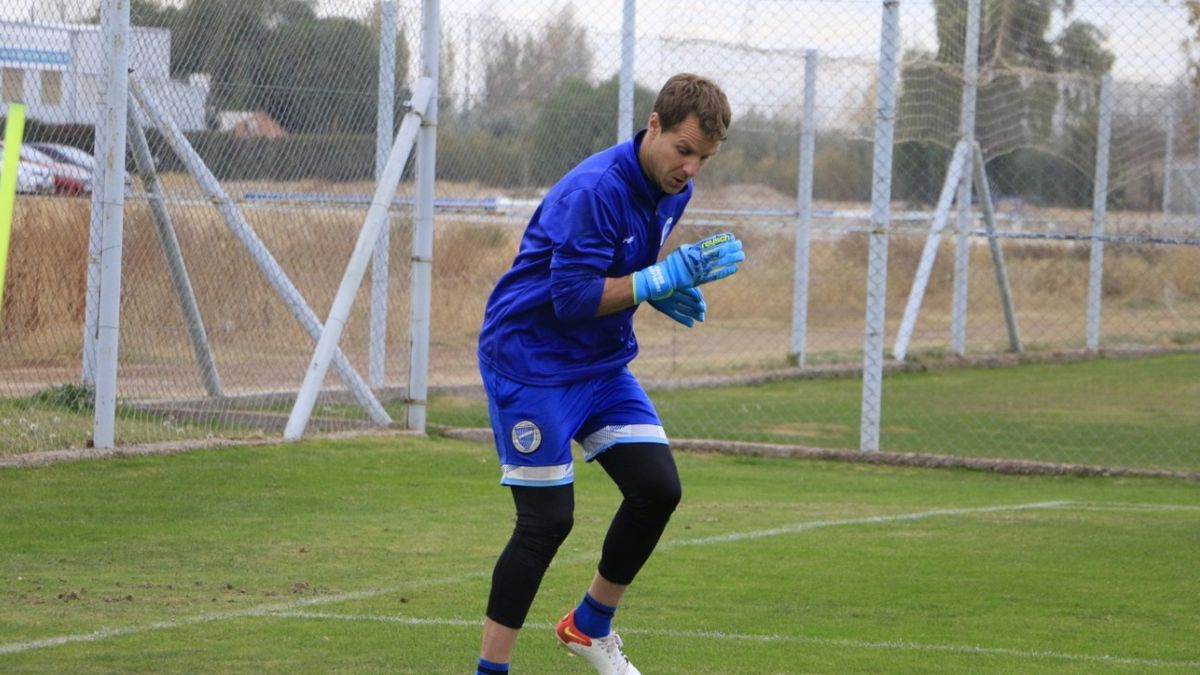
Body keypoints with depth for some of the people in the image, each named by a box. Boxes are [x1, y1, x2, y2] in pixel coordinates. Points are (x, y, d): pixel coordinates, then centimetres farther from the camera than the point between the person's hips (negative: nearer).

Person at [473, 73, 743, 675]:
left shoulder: (672, 191, 2)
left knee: (657, 488, -1)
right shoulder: (594, 190, -25)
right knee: (547, 519, -10)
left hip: (603, 363, 8)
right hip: (531, 359, -8)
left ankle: (589, 625, 20)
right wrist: (663, 278, -30)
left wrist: (668, 289, -1)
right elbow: (573, 296, -28)